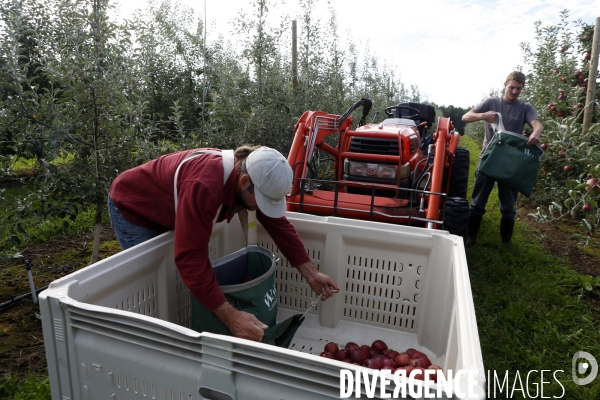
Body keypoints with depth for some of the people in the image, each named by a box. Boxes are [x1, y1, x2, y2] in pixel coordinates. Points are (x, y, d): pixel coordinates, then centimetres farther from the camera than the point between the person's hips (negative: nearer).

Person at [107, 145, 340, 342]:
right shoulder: (204, 186, -45)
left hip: (168, 212, 7)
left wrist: (311, 273, -15)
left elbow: (279, 225, -11)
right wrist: (230, 317, -49)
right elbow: (190, 259, -46)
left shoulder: (252, 177, -18)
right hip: (131, 207, -7)